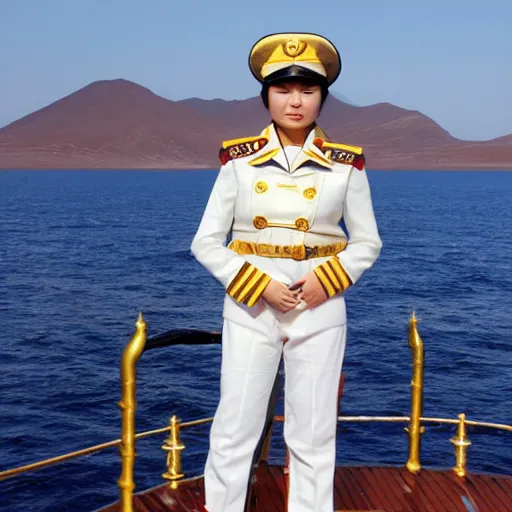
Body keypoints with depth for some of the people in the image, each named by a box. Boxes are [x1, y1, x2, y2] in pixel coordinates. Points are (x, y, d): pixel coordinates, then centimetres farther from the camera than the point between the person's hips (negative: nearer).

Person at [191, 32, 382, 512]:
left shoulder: (345, 165, -1)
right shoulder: (240, 160, -2)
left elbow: (367, 242, 7)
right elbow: (205, 243, -1)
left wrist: (326, 280, -11)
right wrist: (259, 286, -14)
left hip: (320, 310, 1)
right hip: (250, 308, 0)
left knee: (313, 436, 8)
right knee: (234, 431, 3)